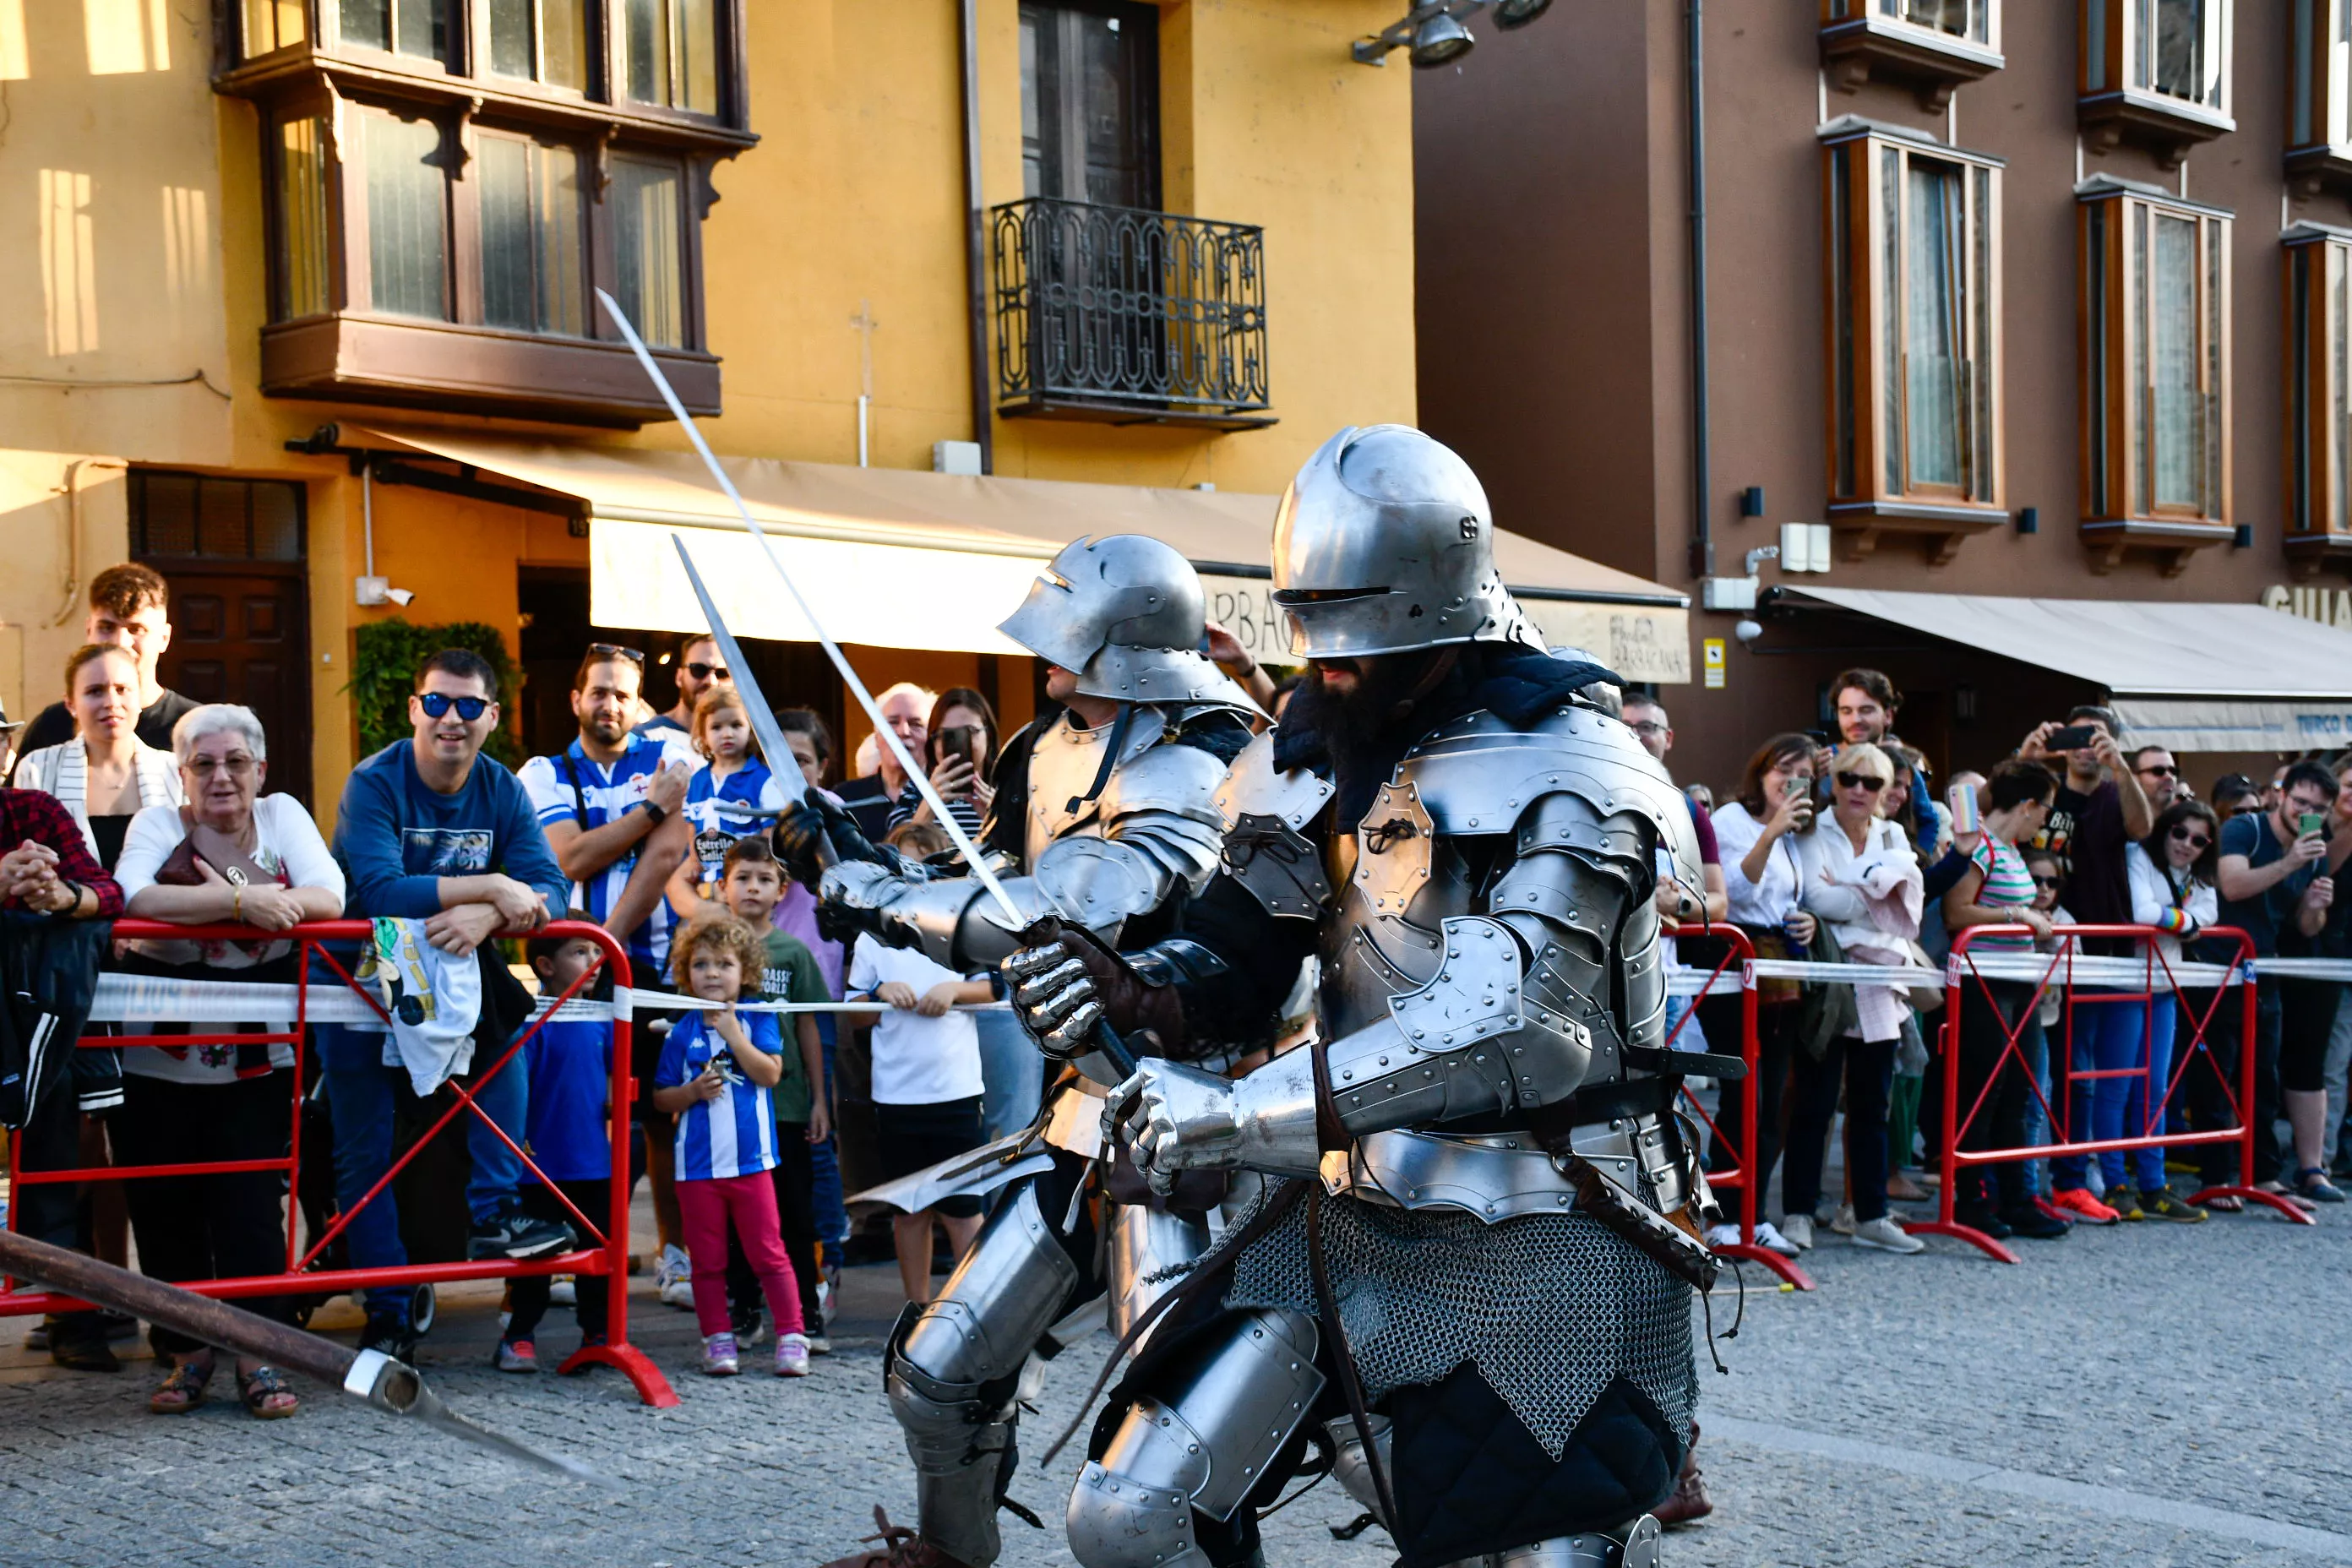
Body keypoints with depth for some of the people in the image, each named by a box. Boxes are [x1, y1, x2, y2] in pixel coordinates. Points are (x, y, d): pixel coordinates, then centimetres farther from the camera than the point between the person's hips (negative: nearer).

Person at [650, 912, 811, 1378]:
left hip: (750, 1159, -2)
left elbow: (770, 1073, -10)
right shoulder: (682, 1033, 5)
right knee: (707, 1260, 7)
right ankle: (718, 1340, 16)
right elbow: (661, 1098, 8)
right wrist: (693, 1092, -10)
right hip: (697, 1164, 2)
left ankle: (791, 1336, 5)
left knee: (768, 1253, 0)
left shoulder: (758, 1019, 2)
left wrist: (734, 1036, -14)